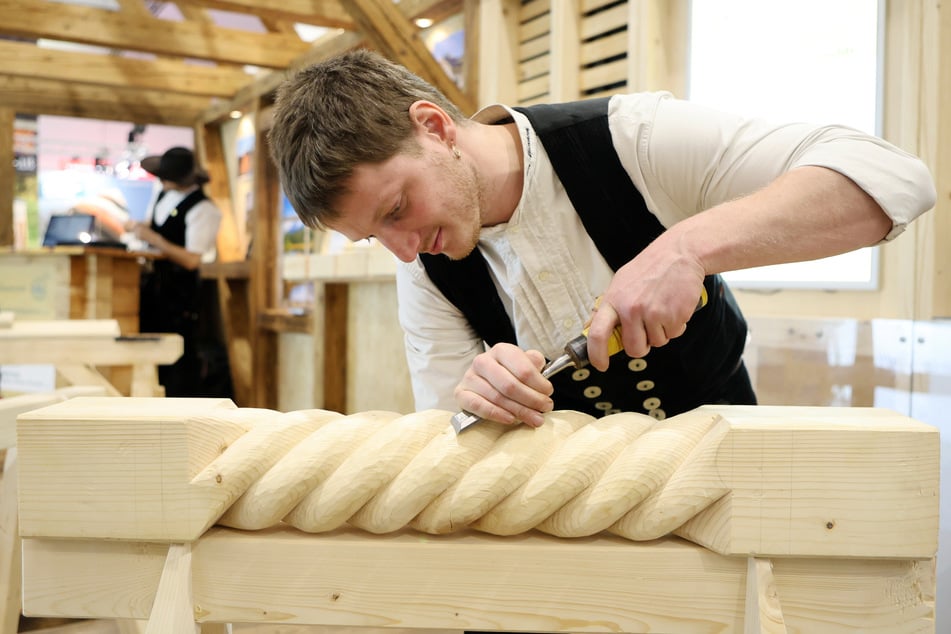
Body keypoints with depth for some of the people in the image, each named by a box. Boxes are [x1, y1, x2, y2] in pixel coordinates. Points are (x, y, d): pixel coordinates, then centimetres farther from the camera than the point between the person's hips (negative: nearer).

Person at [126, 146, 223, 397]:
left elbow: (192, 260, -21)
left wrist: (154, 239, -26)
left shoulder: (203, 209, -17)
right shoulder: (164, 194, 9)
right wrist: (139, 227, 2)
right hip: (152, 281, 8)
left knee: (180, 355, -2)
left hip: (179, 288, -8)